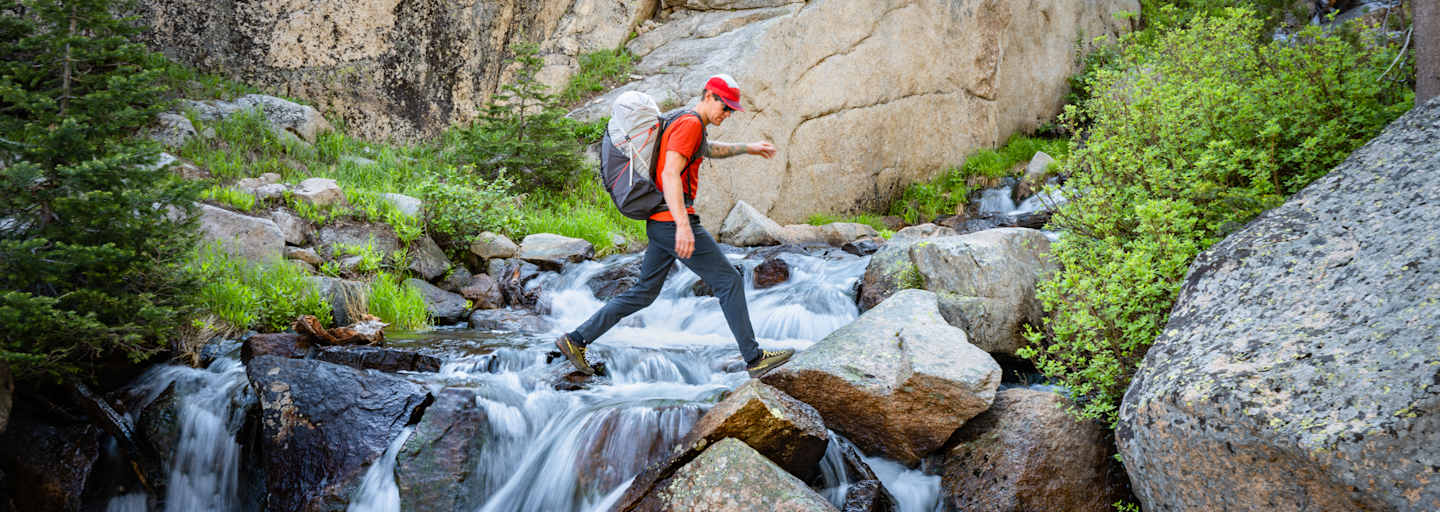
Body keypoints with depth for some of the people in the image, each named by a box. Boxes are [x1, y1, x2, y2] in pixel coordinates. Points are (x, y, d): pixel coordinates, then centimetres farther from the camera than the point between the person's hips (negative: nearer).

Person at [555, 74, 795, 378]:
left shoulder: (692, 126, 20)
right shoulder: (690, 124, -12)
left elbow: (708, 150, 44)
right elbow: (670, 174, -24)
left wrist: (747, 148, 49)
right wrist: (683, 225, -33)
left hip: (660, 224, 10)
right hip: (674, 220, -10)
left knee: (643, 294, 14)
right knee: (729, 282, -4)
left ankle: (576, 340, 14)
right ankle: (754, 359, -1)